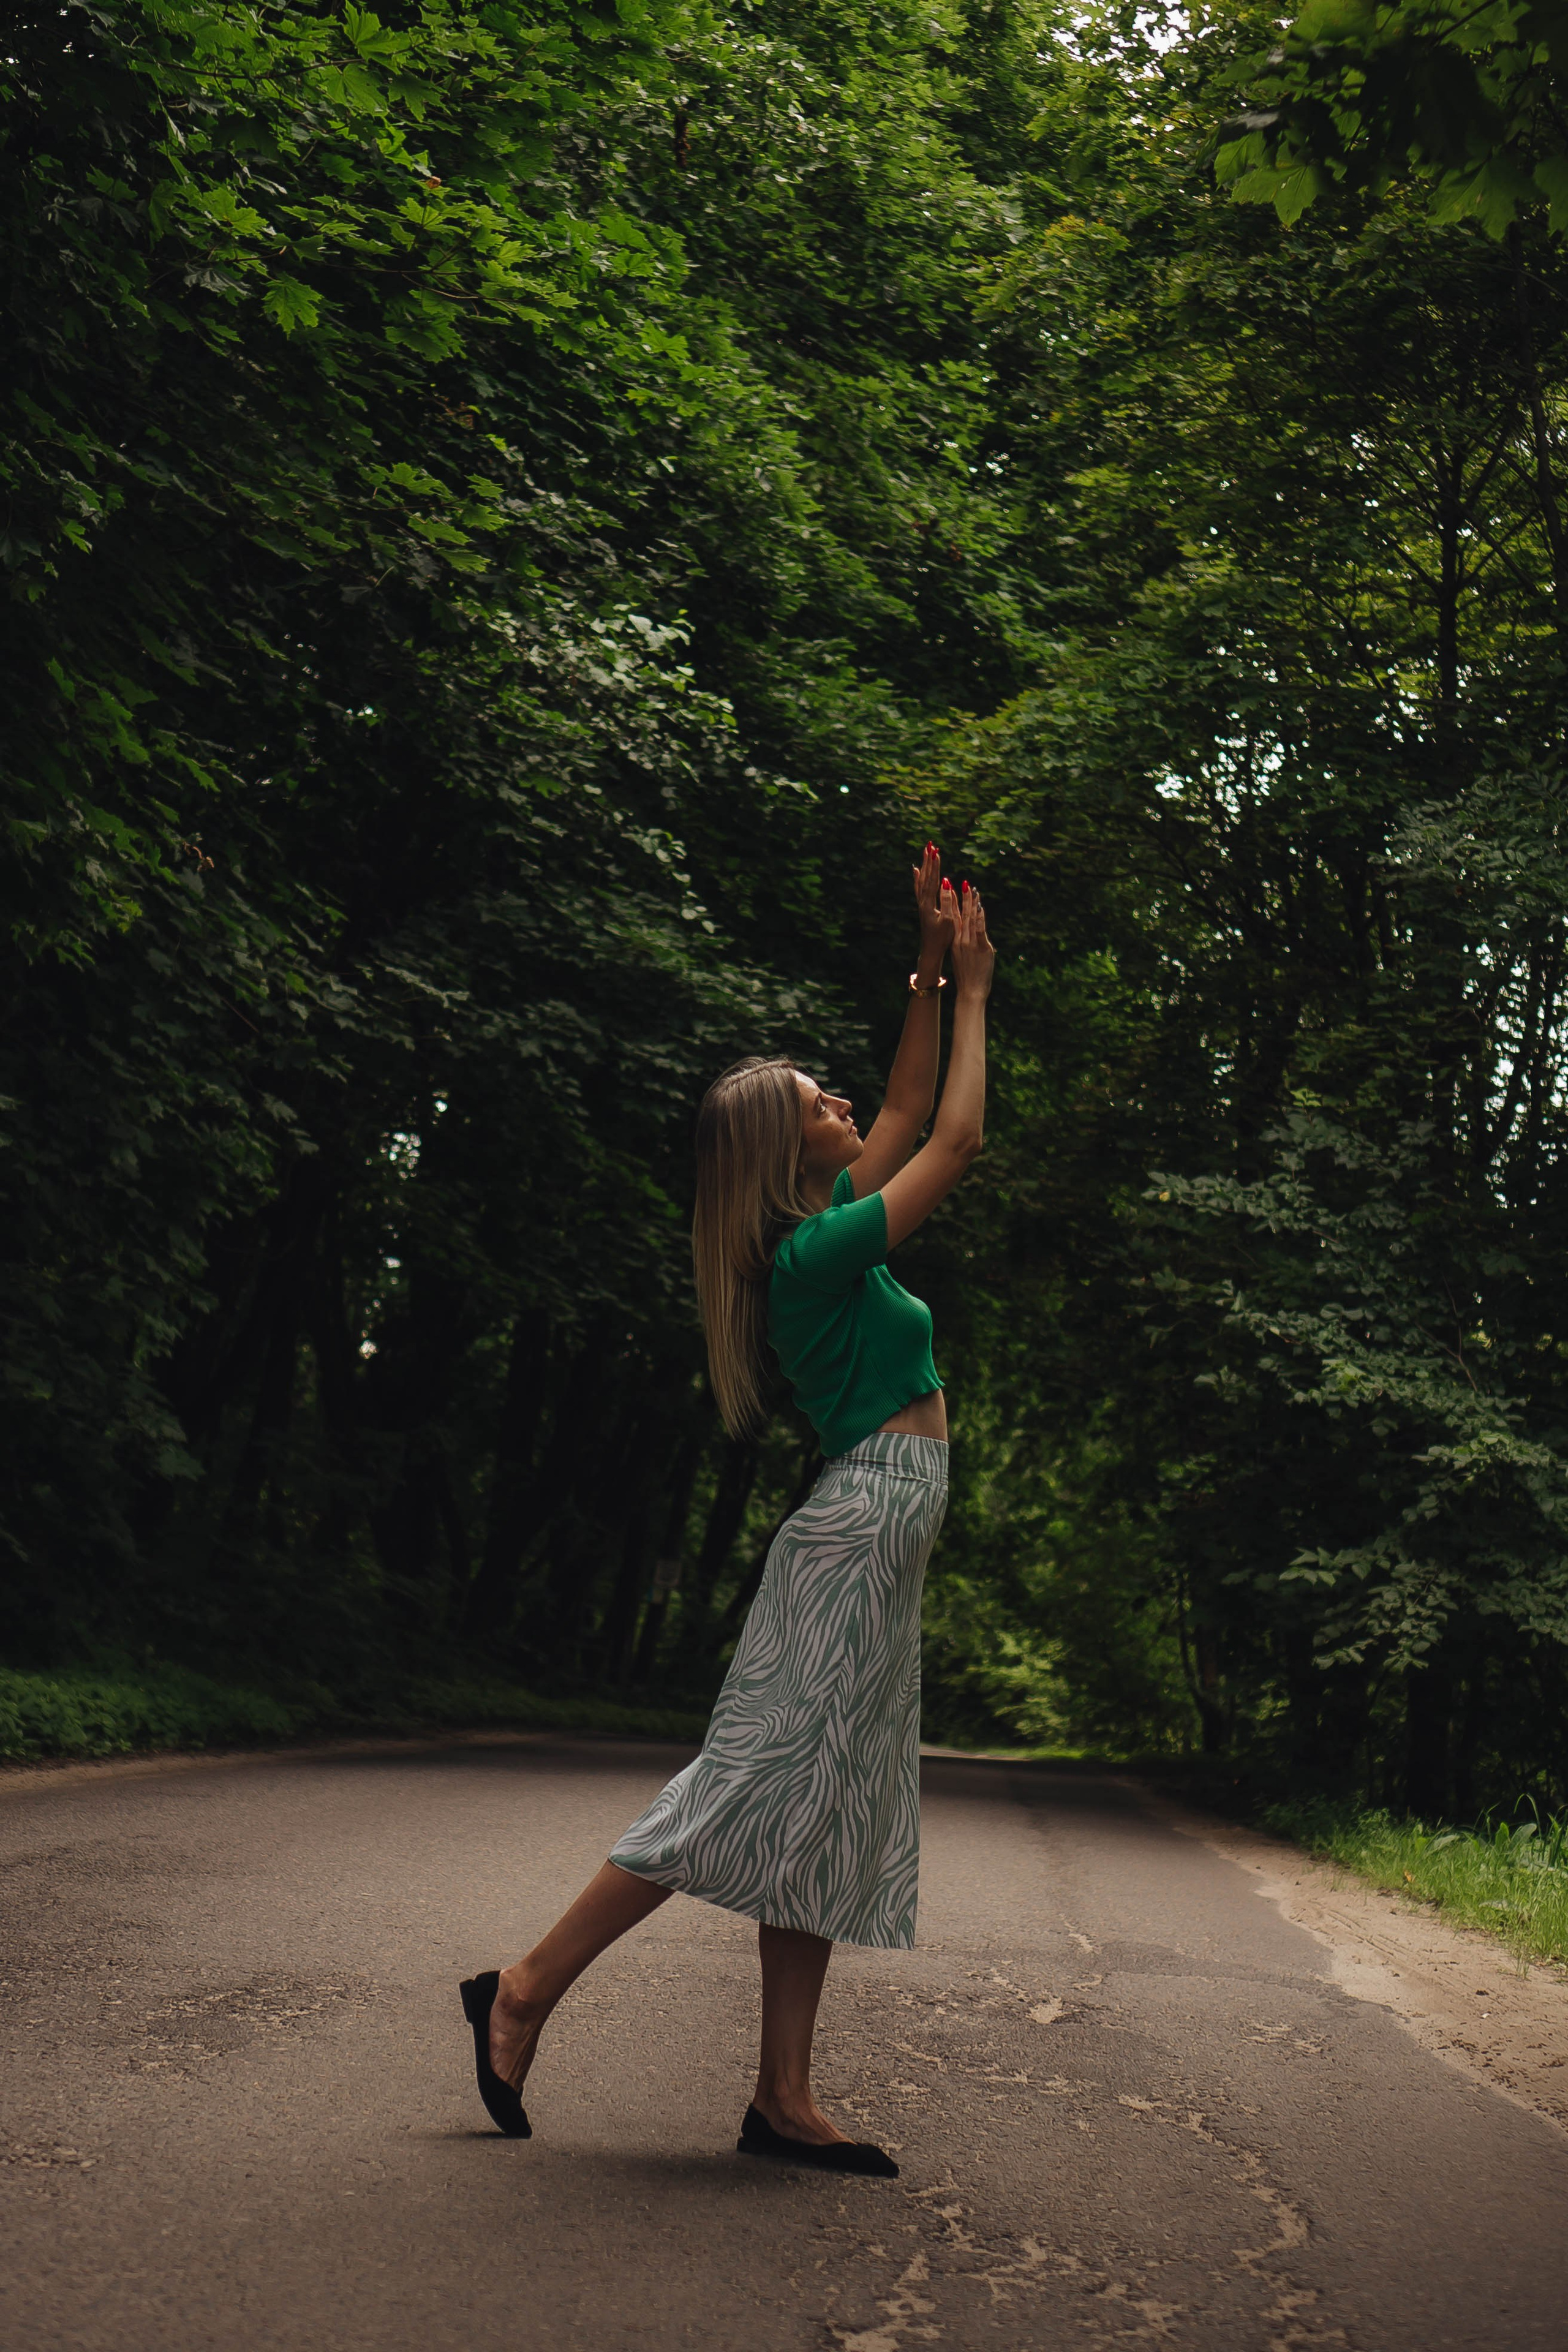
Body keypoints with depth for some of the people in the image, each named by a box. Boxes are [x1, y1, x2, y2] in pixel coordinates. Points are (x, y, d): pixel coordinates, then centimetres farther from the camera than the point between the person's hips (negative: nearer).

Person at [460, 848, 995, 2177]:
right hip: (865, 1529, -10)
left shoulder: (823, 1229, 13)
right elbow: (956, 1137, -9)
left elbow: (913, 1113, 25)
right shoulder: (815, 1250, -13)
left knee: (831, 1820, 6)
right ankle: (528, 1990, -2)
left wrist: (933, 972, 19)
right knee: (766, 1791, -9)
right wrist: (971, 988, 1)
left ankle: (785, 2101, 8)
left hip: (872, 1545, 10)